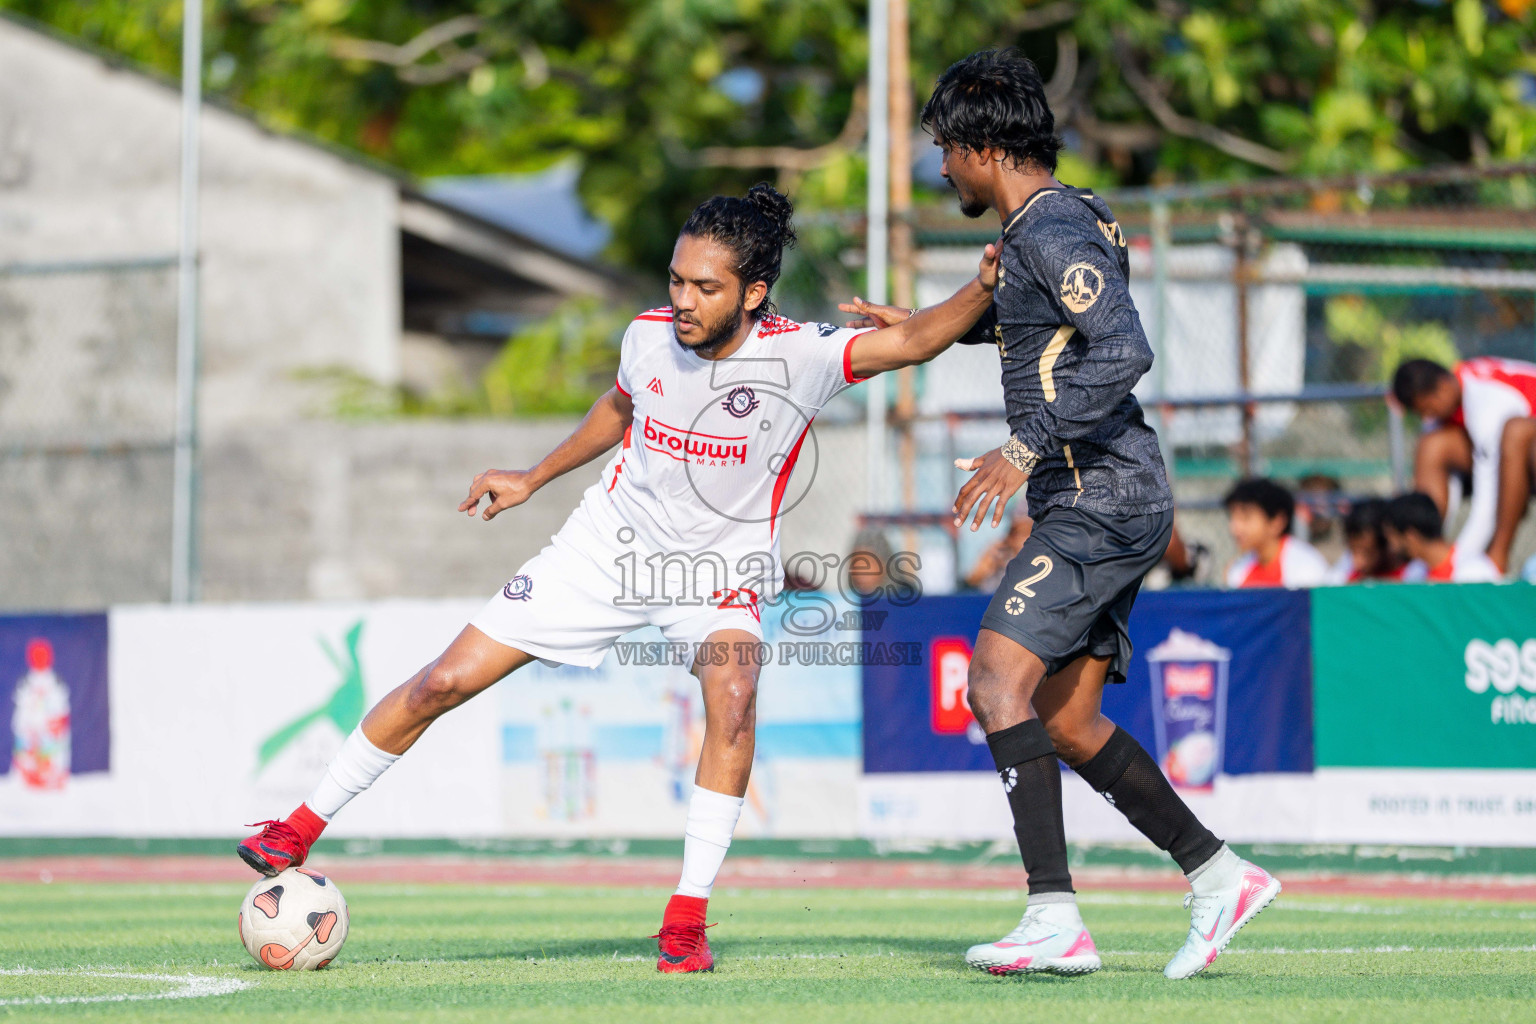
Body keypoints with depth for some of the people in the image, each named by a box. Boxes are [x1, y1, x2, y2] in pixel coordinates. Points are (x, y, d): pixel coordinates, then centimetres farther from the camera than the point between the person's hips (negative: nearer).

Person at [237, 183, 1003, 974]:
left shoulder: (797, 354, -24)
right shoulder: (650, 336, -13)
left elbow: (908, 341, -36)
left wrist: (979, 293, -52)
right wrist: (535, 478, 17)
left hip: (724, 568, -3)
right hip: (610, 546, 3)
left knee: (732, 694, -34)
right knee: (444, 682, -2)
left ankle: (686, 921, -24)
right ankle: (303, 827, 17)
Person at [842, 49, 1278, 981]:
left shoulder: (1055, 230, -14)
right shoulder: (1050, 224, 18)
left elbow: (1125, 351, -27)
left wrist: (1027, 447, -27)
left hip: (1102, 497, -10)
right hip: (1106, 503, 10)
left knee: (999, 675, -19)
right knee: (1065, 721, 11)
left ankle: (1056, 919, -27)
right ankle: (1219, 876, 15)